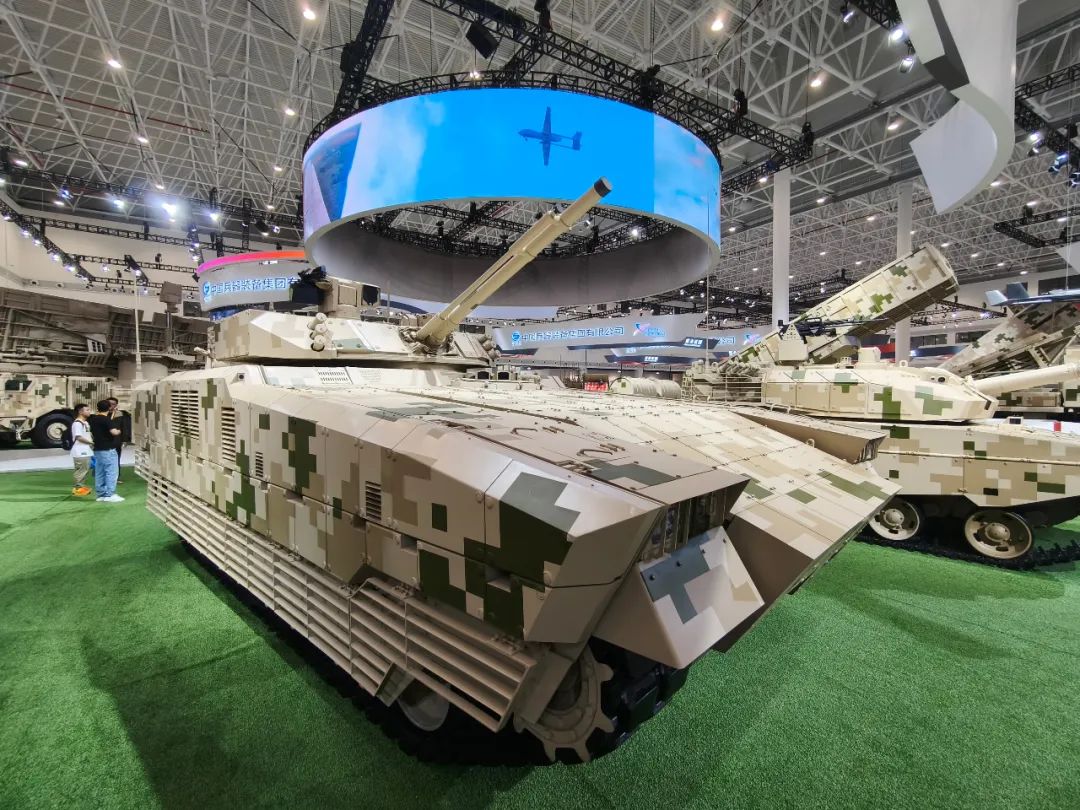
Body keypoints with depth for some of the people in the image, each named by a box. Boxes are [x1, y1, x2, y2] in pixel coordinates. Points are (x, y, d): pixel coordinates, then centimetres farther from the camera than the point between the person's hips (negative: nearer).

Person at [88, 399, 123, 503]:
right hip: (108, 449, -8)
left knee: (99, 473, 11)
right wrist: (118, 431, -6)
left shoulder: (92, 419, 9)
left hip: (97, 449, 8)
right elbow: (114, 432, -27)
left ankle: (101, 494, 15)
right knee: (111, 472, -5)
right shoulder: (107, 419, -15)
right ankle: (109, 495, -8)